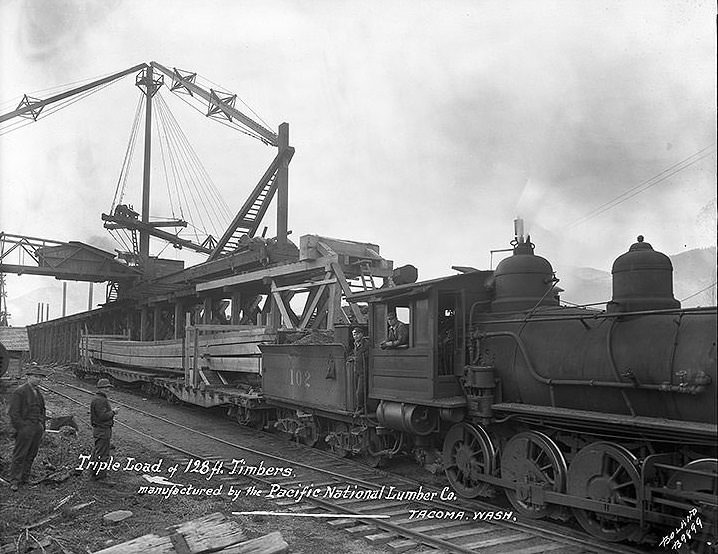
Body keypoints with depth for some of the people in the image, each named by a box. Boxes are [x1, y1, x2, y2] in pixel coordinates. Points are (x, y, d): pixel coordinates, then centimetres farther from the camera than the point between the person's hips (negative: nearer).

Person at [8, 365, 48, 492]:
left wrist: (42, 427, 16)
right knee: (19, 455, -2)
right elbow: (13, 413, -11)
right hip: (25, 427, -7)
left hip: (37, 428, 7)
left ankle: (24, 479, 19)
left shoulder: (38, 392, 14)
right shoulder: (19, 391, -8)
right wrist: (21, 428, -14)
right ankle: (14, 481, 5)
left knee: (31, 455, 10)